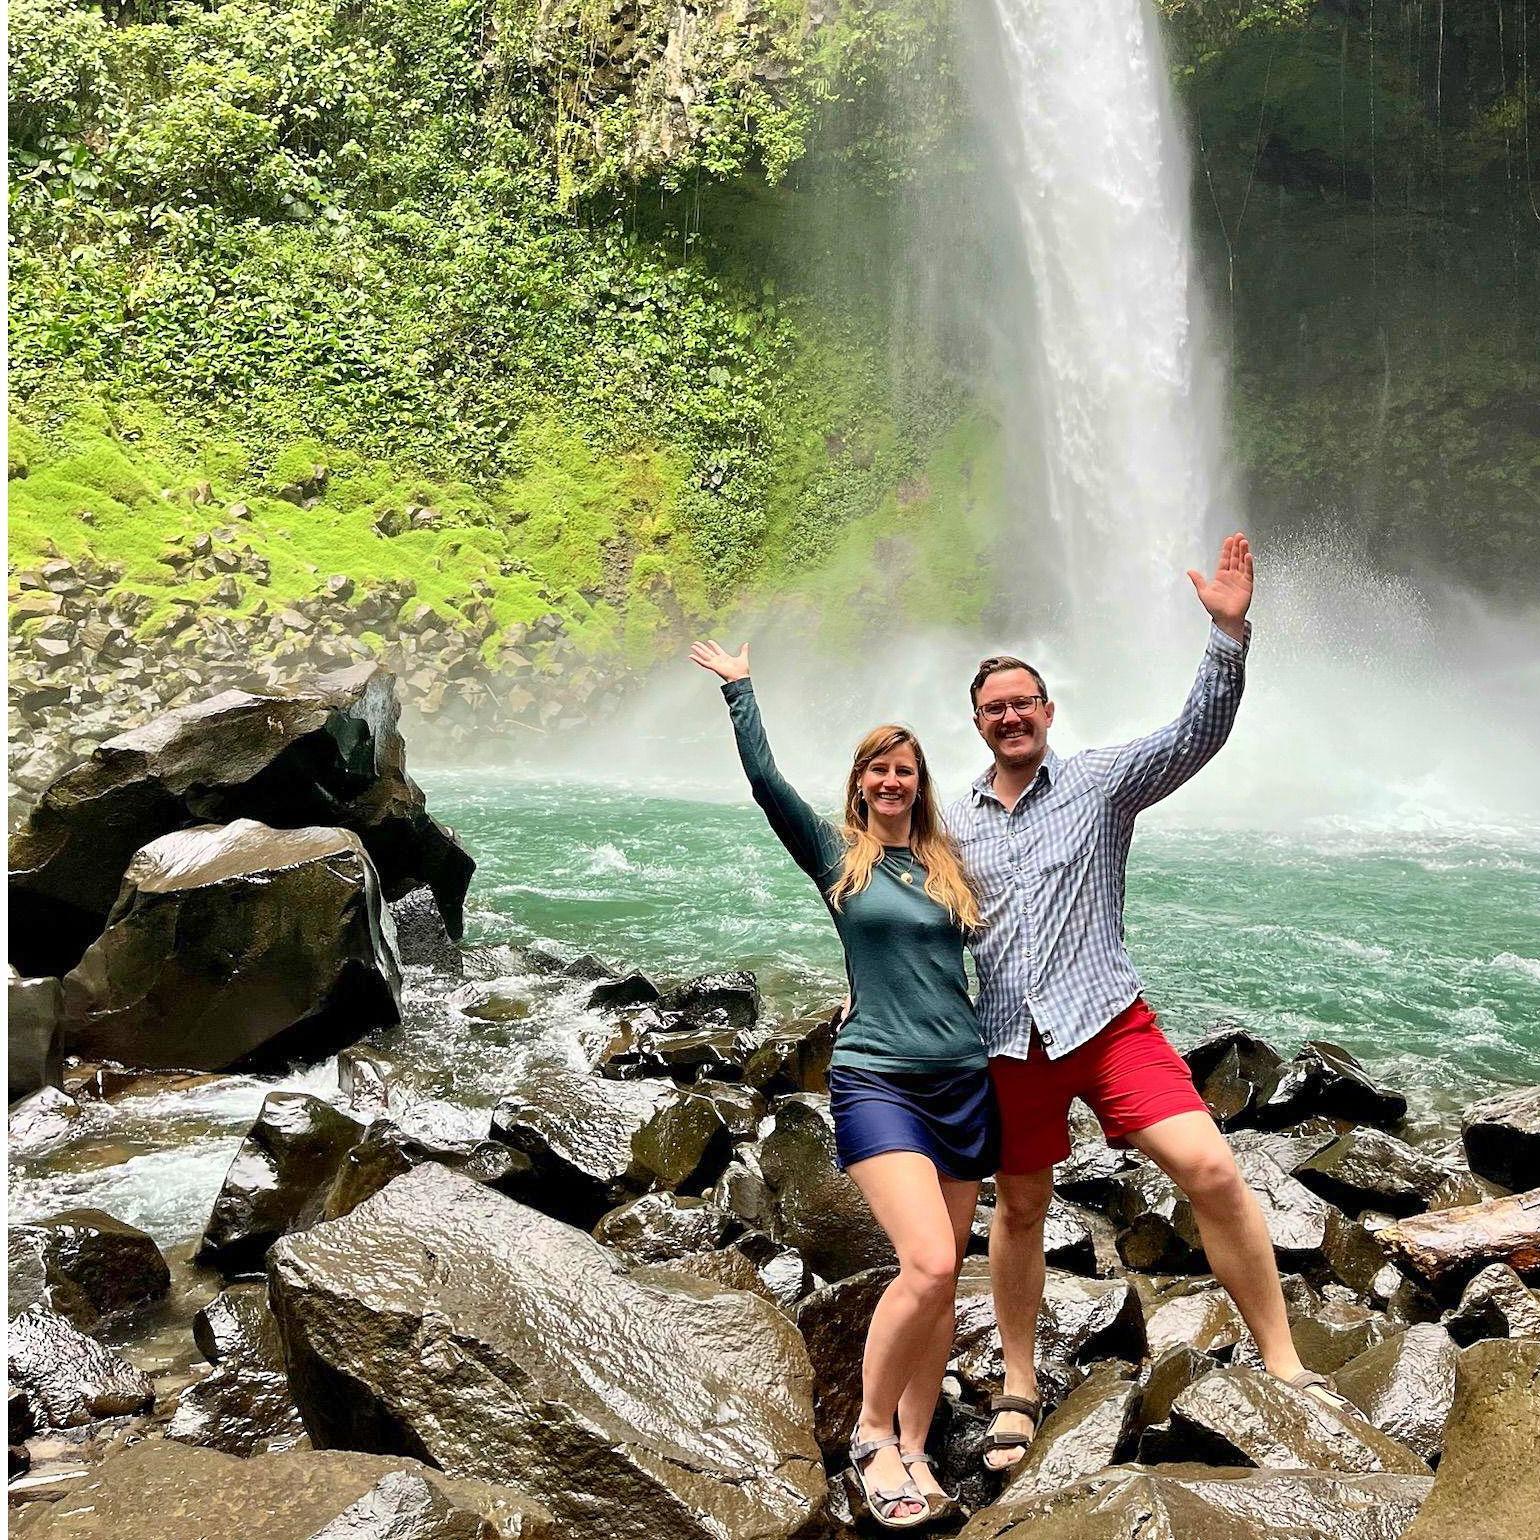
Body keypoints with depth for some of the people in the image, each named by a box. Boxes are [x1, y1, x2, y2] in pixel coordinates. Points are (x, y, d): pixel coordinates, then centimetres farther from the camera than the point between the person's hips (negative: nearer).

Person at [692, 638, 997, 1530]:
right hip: (878, 1081, -4)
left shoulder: (950, 864, 13)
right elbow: (765, 780, -7)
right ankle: (871, 1433, 3)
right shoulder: (835, 855, 3)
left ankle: (915, 1450, 21)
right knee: (927, 1264, -19)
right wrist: (739, 687, -1)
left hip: (965, 1082, 5)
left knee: (943, 1277, 6)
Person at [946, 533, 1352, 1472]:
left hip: (1106, 1019, -3)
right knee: (1020, 1209, 13)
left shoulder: (1100, 782, 0)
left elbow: (1199, 734, -14)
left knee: (1212, 1171, -16)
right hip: (1008, 1041, 3)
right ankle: (1020, 1389, 31)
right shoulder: (954, 825, 9)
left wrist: (1231, 632, -25)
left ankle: (1286, 1367, 1)